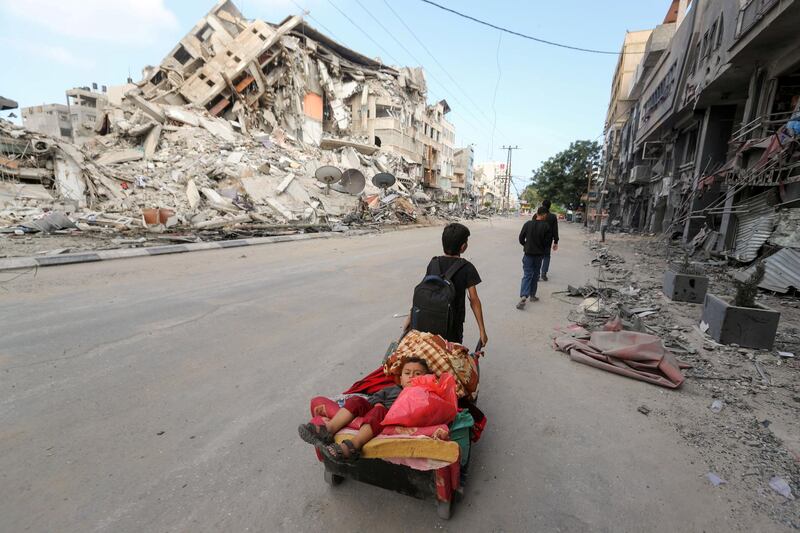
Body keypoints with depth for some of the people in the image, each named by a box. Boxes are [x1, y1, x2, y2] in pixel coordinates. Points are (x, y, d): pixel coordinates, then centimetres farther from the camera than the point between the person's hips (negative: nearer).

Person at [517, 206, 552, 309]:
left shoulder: (528, 224, -6)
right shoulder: (546, 226, -11)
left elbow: (521, 238, 0)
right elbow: (548, 241, -8)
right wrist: (544, 251, 10)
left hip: (528, 253, 0)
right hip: (539, 254, 0)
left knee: (527, 275, 1)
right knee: (535, 275, 15)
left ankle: (523, 296, -16)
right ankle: (532, 295, 24)